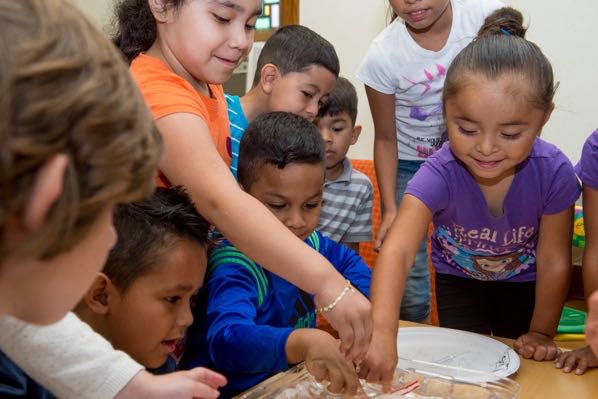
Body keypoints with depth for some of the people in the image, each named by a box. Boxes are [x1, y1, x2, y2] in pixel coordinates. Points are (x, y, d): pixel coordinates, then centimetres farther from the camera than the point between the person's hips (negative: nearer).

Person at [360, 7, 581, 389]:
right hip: (458, 279, -1)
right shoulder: (440, 174, -38)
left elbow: (554, 261, -21)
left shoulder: (554, 172, -34)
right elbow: (397, 251, -51)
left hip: (524, 283, 1)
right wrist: (383, 333, -67)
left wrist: (540, 334, -12)